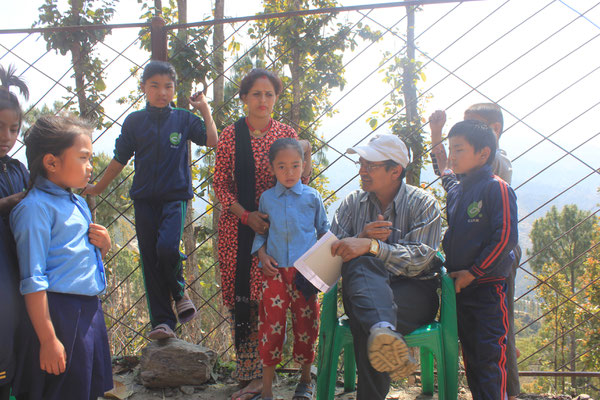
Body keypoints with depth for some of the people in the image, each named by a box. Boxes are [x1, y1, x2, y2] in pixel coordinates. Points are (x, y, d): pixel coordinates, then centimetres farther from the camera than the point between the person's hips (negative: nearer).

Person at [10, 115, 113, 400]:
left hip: (91, 311, 9)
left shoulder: (78, 203, 13)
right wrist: (48, 340, -18)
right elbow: (33, 280, -17)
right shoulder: (36, 208, -14)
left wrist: (103, 246, 2)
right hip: (61, 312, -8)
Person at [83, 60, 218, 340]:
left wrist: (205, 109, 0)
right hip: (144, 199, 2)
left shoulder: (184, 118, 5)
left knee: (168, 248, -23)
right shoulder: (134, 121, 7)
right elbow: (120, 159, 15)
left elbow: (212, 141, -4)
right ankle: (162, 321, 9)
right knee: (150, 259, 1)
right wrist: (98, 187, 20)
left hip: (175, 196, -2)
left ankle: (179, 291, 7)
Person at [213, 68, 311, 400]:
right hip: (238, 226, 0)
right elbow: (220, 183, 2)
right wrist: (245, 215, -10)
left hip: (276, 226, 0)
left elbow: (300, 183, 9)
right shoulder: (231, 135, 2)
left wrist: (306, 154, -9)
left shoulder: (287, 134, 6)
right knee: (240, 297, -2)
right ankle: (249, 373, 9)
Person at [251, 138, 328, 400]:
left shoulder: (312, 197, 4)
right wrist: (262, 254, -1)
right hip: (275, 271, 1)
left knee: (305, 323, 7)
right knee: (271, 325, -1)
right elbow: (260, 231, 15)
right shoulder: (266, 198, 7)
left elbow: (323, 229, 13)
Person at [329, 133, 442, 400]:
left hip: (415, 291, -2)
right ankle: (383, 330, -62)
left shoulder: (423, 203, 1)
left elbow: (418, 259, -15)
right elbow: (333, 252, 4)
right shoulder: (352, 203, 12)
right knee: (360, 264, -38)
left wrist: (371, 245, -27)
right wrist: (361, 237, -15)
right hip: (362, 290, 2)